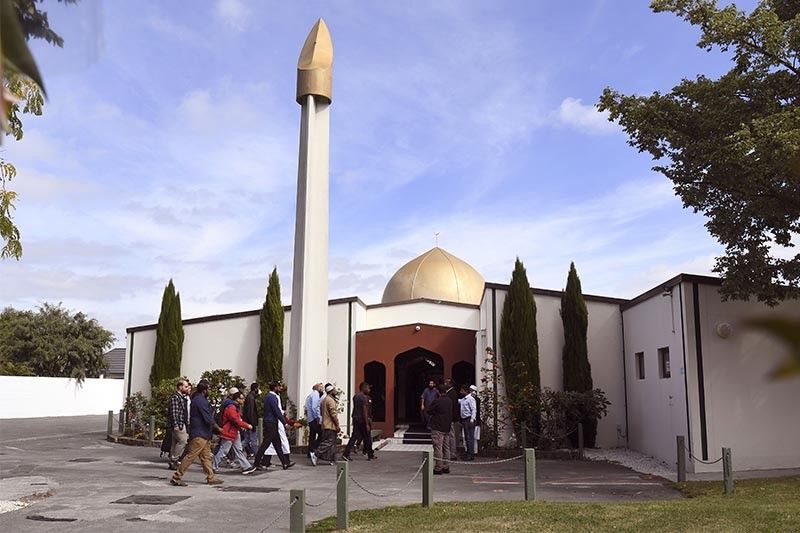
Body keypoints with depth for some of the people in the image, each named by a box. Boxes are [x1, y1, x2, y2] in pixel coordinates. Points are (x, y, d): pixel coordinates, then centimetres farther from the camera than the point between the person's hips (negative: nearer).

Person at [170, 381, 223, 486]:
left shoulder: (197, 399, 16)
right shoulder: (201, 400, -16)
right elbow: (208, 419, -19)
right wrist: (218, 428, -5)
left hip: (203, 434, 11)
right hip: (200, 434, -11)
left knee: (206, 457, 11)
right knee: (191, 456, -7)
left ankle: (211, 478, 15)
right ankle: (177, 477, -2)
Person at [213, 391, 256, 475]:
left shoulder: (235, 407, 12)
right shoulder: (231, 408, -22)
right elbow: (236, 421, -25)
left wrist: (241, 426, 6)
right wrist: (247, 425, -16)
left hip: (234, 433, 11)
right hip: (228, 433, -11)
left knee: (239, 450, 9)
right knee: (222, 451, -1)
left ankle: (246, 467, 10)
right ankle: (213, 467, 12)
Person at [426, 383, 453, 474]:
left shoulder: (436, 401, -15)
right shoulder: (450, 401, 6)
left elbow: (427, 412, -6)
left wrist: (430, 418, 10)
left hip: (437, 428, -7)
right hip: (447, 427, 7)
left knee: (438, 448, -4)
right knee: (446, 448, 13)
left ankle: (438, 468, -3)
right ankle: (446, 467, 17)